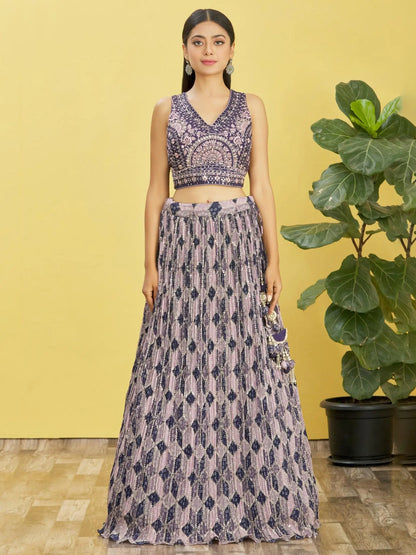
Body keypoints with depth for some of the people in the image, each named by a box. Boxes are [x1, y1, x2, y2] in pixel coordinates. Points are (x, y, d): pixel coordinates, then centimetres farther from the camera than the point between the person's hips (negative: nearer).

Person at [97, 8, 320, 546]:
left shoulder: (251, 107, 9)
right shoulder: (166, 110, 9)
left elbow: (261, 185, 4)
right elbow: (156, 190, 6)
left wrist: (273, 258, -3)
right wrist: (150, 263, -1)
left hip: (240, 241, 0)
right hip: (183, 243, 0)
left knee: (243, 365, 1)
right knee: (179, 369, 1)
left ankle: (249, 495, 13)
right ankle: (176, 498, 13)